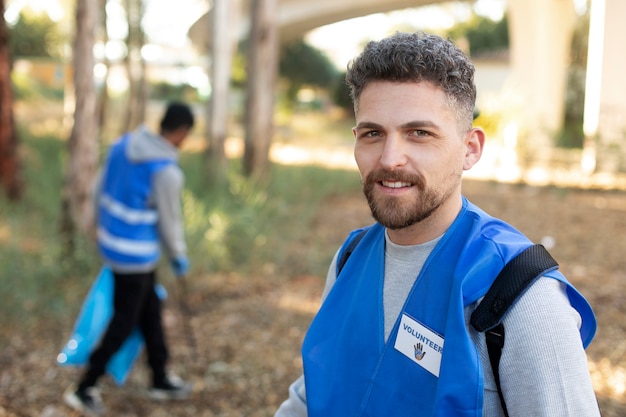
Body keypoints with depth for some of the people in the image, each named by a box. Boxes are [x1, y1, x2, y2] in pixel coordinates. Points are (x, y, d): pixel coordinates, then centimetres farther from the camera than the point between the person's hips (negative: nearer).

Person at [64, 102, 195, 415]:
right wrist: (179, 257, 5)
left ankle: (160, 380, 37)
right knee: (124, 323, 10)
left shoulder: (122, 145, -2)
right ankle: (84, 389, 20)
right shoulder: (167, 172, -24)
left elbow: (101, 192, 7)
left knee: (150, 311, 22)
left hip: (111, 242, 8)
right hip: (136, 255, -8)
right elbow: (169, 222, -13)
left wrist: (102, 227, 23)